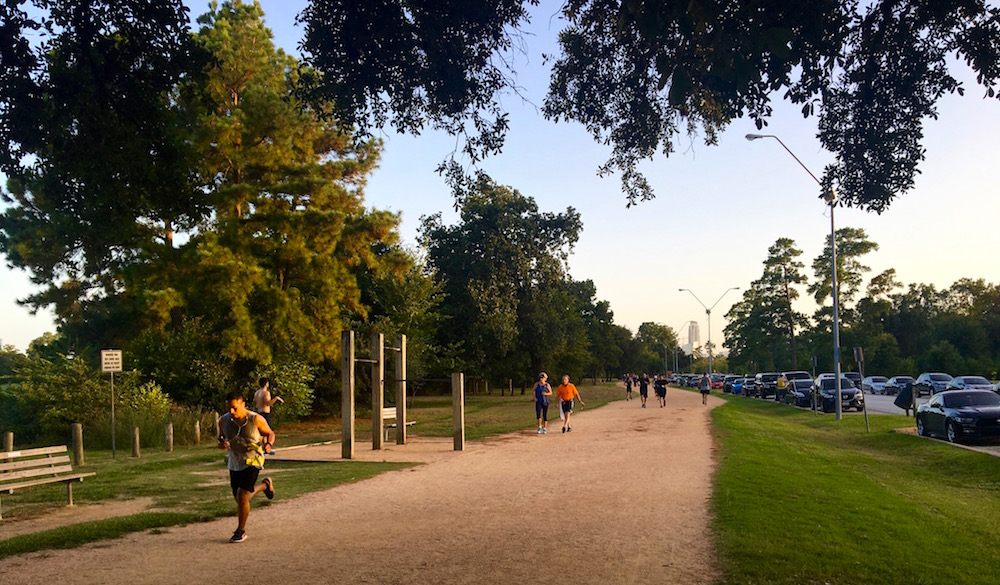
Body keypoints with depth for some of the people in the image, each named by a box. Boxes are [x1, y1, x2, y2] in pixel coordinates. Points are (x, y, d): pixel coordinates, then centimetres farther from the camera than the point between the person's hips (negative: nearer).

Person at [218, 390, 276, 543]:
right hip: (234, 462, 6)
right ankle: (265, 485, 45)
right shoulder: (224, 420, -7)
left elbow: (270, 433, -2)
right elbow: (221, 437, 9)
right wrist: (221, 443, -15)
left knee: (242, 495, -15)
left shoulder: (256, 419, -17)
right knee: (238, 497, 16)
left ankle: (241, 531, 4)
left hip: (252, 461, -6)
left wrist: (268, 445, -24)